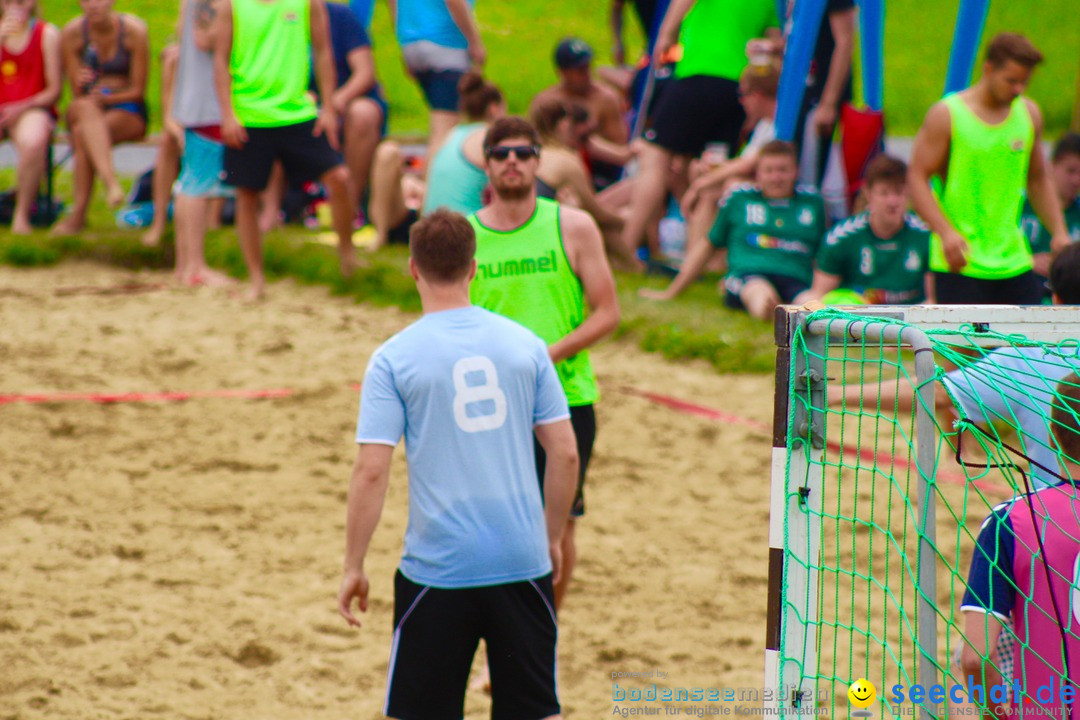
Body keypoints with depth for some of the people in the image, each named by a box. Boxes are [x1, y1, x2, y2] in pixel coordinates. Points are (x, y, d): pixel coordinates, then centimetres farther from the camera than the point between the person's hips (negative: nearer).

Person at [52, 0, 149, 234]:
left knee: (82, 134, -34)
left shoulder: (134, 30, -9)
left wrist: (107, 98, -23)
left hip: (128, 112, -1)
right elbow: (77, 94, -2)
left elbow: (138, 91, -7)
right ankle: (111, 182, -58)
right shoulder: (72, 33, -3)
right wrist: (81, 83, -25)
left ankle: (78, 214, -38)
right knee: (85, 108, -38)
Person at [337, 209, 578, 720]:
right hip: (522, 562, 3)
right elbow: (565, 453, 4)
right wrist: (553, 538, 17)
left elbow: (371, 472, -10)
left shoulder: (393, 358, -6)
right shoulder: (525, 344, 2)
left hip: (437, 568, -2)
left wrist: (353, 568, -2)